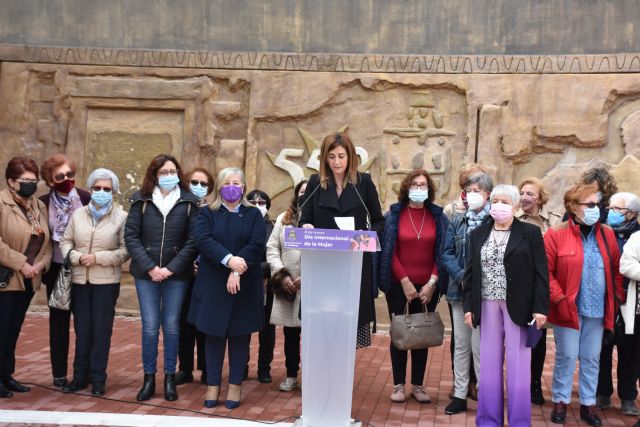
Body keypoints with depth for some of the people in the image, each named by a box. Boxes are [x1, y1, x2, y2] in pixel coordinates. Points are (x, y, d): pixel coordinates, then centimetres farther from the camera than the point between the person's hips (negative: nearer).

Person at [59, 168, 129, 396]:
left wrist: (98, 258, -16)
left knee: (102, 329, 1)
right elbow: (65, 242, 8)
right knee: (82, 328, 9)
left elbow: (125, 250, -7)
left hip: (106, 281, -3)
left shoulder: (122, 217, -4)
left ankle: (98, 378, 12)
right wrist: (76, 256, -11)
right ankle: (81, 375, 20)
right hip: (80, 279, 3)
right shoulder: (78, 214, 7)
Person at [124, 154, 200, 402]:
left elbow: (193, 240, -3)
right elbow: (131, 236, -2)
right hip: (146, 273, 0)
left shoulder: (189, 202, 0)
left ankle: (170, 378, 17)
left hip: (176, 274, 0)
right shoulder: (141, 200, 1)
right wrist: (150, 267, -10)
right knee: (150, 326, 1)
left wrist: (171, 268, -10)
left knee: (171, 326, 6)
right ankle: (149, 379, 13)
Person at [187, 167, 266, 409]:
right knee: (214, 334, 4)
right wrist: (229, 260, -25)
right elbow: (203, 240, -10)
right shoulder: (207, 214, 7)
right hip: (213, 284, 0)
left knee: (239, 335, 4)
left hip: (244, 285, 0)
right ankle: (213, 385, 12)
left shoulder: (254, 215, 8)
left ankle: (235, 386, 13)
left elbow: (257, 244, -7)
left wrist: (238, 271, -20)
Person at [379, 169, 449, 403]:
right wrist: (405, 281, -10)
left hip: (427, 287, 2)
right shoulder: (395, 214, -1)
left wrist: (432, 283, -7)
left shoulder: (437, 216, 4)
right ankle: (399, 385, 12)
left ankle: (418, 385, 16)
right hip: (398, 285, -1)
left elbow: (442, 252, 1)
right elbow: (389, 251, -4)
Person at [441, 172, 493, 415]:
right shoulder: (457, 221, 9)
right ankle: (460, 394, 19)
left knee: (479, 345, -3)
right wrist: (462, 276, -11)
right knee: (461, 344, 10)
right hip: (460, 290, 4)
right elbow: (447, 254, 4)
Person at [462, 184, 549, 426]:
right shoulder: (478, 234, 9)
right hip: (488, 305, 3)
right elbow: (471, 273, 9)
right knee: (489, 364, 6)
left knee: (517, 365, 0)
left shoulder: (530, 233, -1)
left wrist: (540, 307, -12)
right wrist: (468, 306, 2)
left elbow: (540, 273, -5)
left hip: (518, 306, -3)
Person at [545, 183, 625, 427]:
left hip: (598, 309, 4)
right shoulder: (556, 234, -8)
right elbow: (546, 272, -9)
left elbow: (616, 270, 12)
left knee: (592, 358, 12)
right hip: (569, 309, -4)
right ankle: (560, 402, 19)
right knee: (566, 357, 5)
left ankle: (588, 404, 23)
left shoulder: (607, 234, 6)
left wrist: (619, 299, 5)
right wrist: (559, 299, -15)